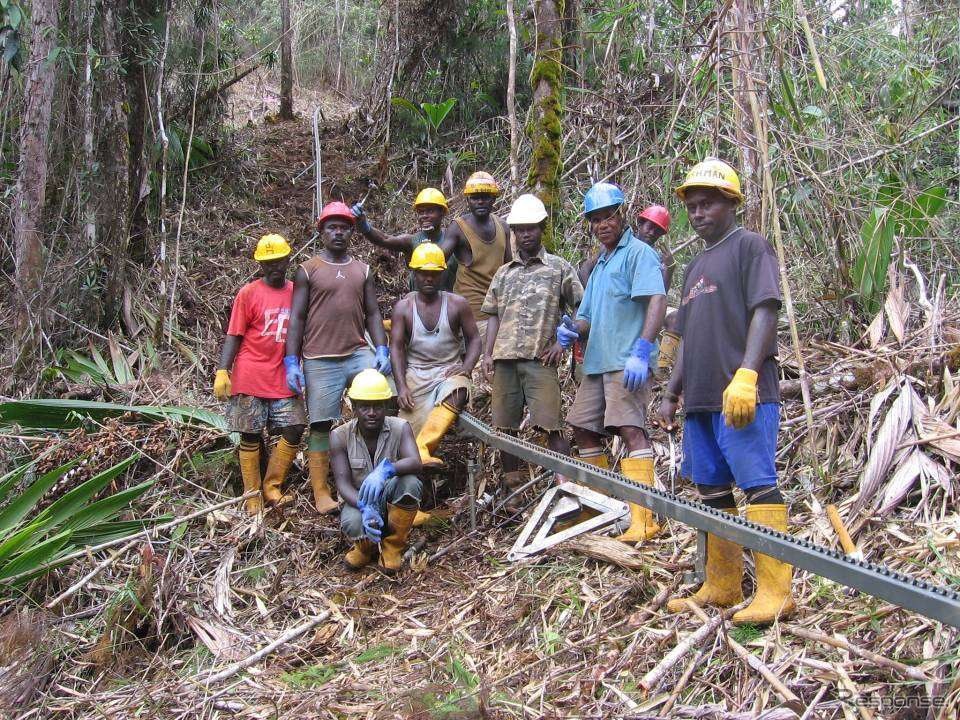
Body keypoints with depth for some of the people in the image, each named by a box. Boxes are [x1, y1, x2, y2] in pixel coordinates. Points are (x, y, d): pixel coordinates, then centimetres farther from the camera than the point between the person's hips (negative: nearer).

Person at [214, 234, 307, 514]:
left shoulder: (296, 293, 8)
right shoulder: (248, 293, -4)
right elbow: (234, 336, -4)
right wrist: (222, 371, -13)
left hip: (284, 380, 4)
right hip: (250, 378, -4)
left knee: (294, 431, -2)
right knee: (251, 436, 3)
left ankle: (271, 486, 14)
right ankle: (252, 496, 14)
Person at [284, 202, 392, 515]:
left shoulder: (362, 270, 13)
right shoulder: (308, 270, 2)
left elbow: (372, 313, 13)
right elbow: (297, 318, 0)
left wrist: (382, 350, -1)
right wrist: (291, 362, -7)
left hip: (358, 353, 3)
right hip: (320, 360, -3)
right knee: (321, 426, 1)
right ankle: (321, 493, 9)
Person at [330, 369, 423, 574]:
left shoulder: (400, 428, -12)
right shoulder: (340, 436, -10)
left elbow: (415, 463, -29)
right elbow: (343, 483, -17)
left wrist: (386, 469, -51)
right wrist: (365, 508, -38)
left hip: (392, 500, 1)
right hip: (359, 500, 0)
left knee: (410, 483, -33)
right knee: (353, 524, -36)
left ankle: (393, 546, -10)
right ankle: (366, 546, 5)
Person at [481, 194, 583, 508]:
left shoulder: (559, 268, 8)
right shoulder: (504, 274, 19)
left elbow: (581, 308, 7)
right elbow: (493, 316, 18)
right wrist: (487, 353, 8)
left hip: (541, 359, -4)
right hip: (505, 359, 4)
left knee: (551, 426, -11)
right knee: (506, 427, 6)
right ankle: (512, 491, 17)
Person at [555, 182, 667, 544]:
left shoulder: (638, 252, -3)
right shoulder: (599, 265, 25)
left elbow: (657, 301, -16)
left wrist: (641, 351, -27)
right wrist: (572, 330, 3)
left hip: (627, 361, -10)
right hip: (597, 361, 10)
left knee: (630, 429, -17)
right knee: (583, 428, 12)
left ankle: (644, 520, -19)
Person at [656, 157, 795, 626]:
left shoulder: (750, 246, 0)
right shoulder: (696, 267, 25)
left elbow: (765, 312, -12)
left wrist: (746, 376, -23)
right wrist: (671, 395, 21)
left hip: (744, 395, -9)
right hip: (700, 399, 9)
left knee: (757, 485, -11)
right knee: (712, 493, 9)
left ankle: (775, 591, -10)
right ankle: (722, 586, 16)